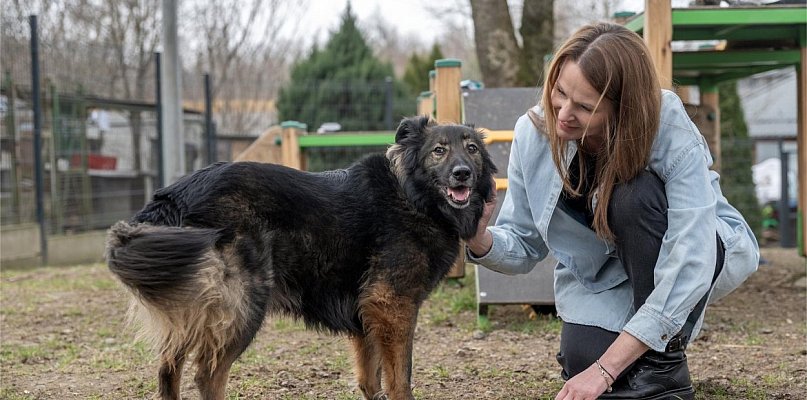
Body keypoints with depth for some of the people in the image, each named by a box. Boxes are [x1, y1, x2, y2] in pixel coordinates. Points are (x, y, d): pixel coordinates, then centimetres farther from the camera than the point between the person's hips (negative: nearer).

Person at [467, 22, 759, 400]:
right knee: (582, 360, -29)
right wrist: (481, 241, -31)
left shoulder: (670, 131, -31)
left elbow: (688, 267, -37)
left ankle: (665, 367, -20)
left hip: (706, 253, -2)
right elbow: (524, 246, -5)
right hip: (603, 277, 3)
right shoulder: (533, 134, -18)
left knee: (635, 196, -34)